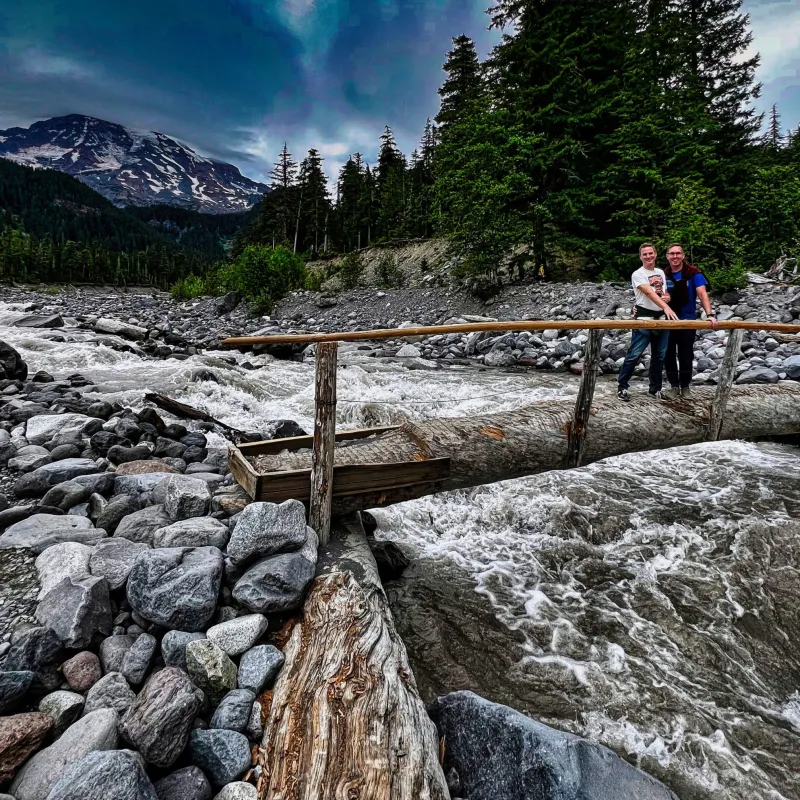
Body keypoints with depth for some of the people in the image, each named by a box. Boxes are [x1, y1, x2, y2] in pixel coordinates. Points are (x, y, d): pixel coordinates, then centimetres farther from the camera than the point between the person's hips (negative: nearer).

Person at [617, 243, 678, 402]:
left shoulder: (661, 273, 14)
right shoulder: (638, 274, -8)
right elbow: (649, 293, -23)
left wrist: (667, 297, -2)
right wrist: (666, 307, -36)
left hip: (661, 318, 7)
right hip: (644, 318, -6)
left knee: (659, 356, 10)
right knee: (634, 354, -7)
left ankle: (655, 389, 19)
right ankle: (622, 387, 2)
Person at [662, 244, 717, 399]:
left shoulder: (693, 273, -10)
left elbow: (702, 293, -20)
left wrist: (710, 314, -32)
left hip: (688, 320, -2)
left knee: (686, 355, 6)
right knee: (669, 355, 5)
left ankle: (685, 386, 21)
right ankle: (674, 386, 17)